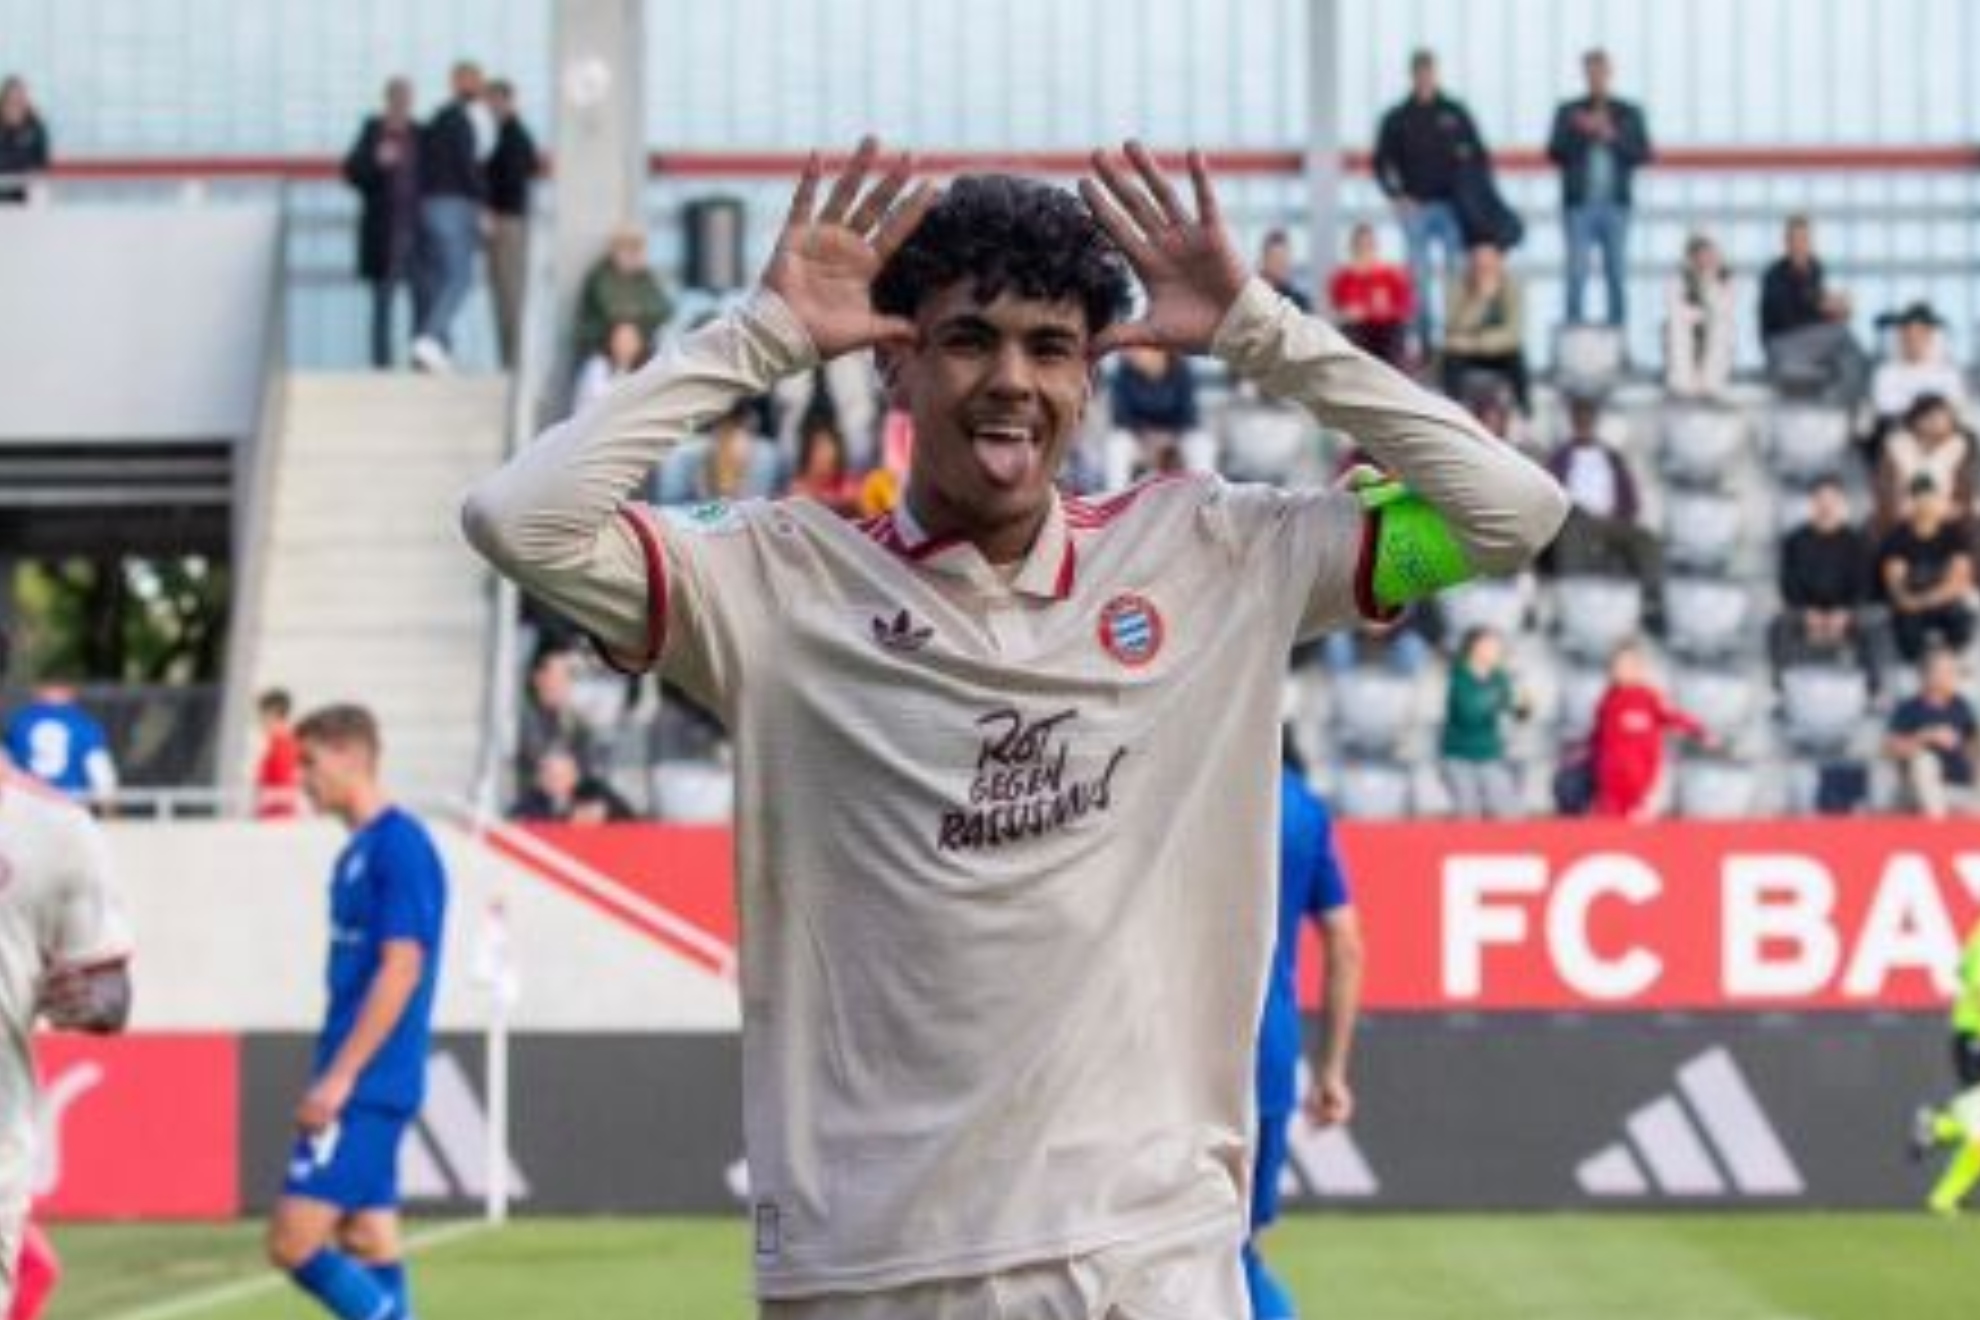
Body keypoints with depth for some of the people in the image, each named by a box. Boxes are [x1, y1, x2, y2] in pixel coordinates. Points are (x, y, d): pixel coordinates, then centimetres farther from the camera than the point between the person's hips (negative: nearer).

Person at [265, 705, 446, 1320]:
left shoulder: (400, 845, -13)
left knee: (294, 1243, -13)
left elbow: (401, 969, -19)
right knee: (366, 1242, 9)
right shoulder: (358, 851, 15)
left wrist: (338, 1076, -20)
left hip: (367, 1086, -10)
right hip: (355, 1087, 10)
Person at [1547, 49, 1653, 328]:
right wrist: (1580, 132, -14)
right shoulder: (1568, 112, 8)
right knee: (1577, 274, -5)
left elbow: (1644, 154, 1)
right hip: (1579, 204, -1)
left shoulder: (1629, 113, 8)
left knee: (1617, 274, 1)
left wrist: (1612, 136, -12)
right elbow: (1555, 153, 2)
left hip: (1615, 203, 1)